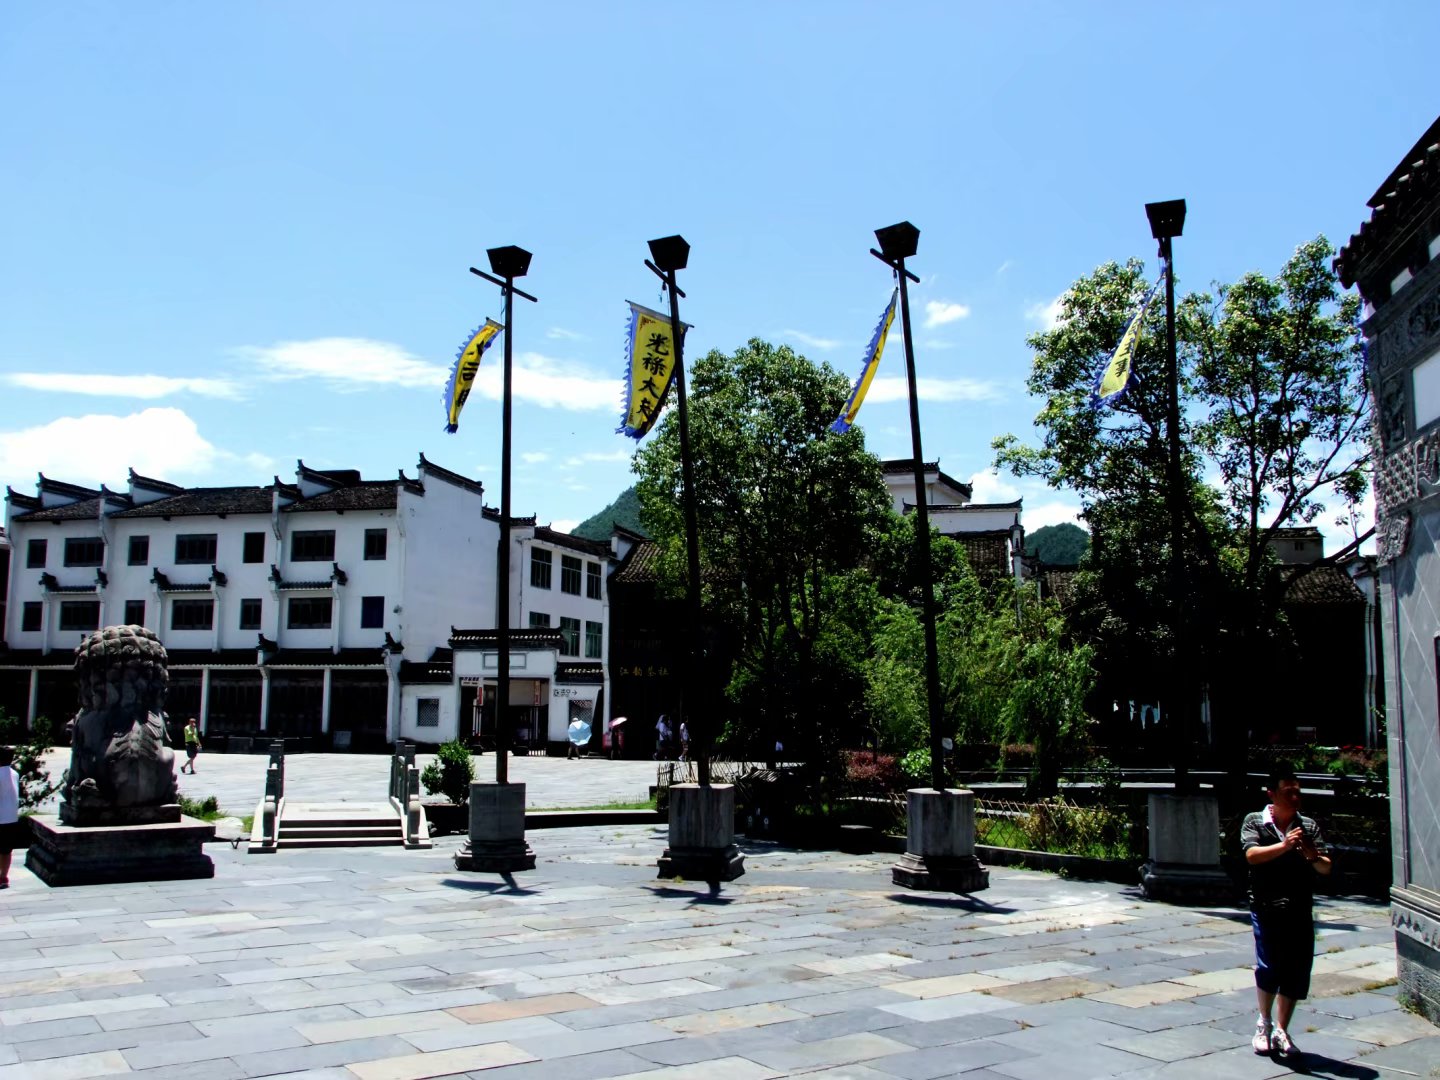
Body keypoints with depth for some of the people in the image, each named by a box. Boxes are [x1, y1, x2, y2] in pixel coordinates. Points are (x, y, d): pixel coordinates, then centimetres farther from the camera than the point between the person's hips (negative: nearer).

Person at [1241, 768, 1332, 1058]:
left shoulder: (1309, 826, 7)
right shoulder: (1255, 821, 1)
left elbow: (1326, 868, 4)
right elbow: (1252, 855, -15)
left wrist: (1312, 856, -18)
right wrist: (1285, 845, -29)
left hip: (1300, 911, 3)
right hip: (1266, 908, -3)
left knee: (1296, 973, 4)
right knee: (1269, 968, -11)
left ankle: (1280, 1031, 21)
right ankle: (1264, 1023, 14)